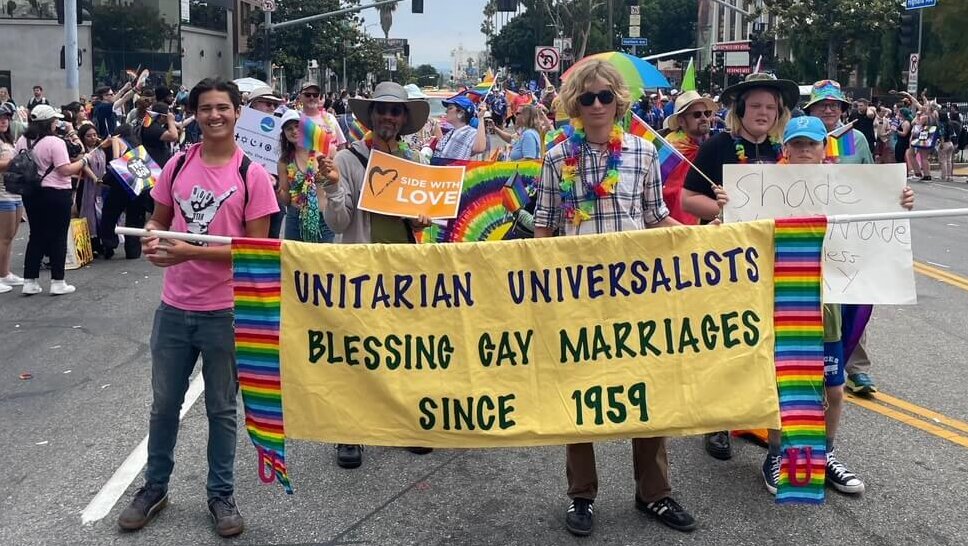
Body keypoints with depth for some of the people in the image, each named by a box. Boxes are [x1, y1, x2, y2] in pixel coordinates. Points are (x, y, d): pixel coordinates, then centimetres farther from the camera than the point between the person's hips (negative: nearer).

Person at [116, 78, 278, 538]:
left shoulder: (252, 175, -10)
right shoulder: (178, 164, 2)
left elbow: (257, 248, -12)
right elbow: (158, 219, 14)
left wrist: (191, 251, -20)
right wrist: (152, 239, -11)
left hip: (225, 311, -3)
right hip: (174, 306, 4)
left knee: (221, 408, 11)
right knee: (164, 402, 16)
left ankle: (221, 494, 27)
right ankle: (154, 487, 34)